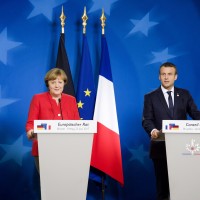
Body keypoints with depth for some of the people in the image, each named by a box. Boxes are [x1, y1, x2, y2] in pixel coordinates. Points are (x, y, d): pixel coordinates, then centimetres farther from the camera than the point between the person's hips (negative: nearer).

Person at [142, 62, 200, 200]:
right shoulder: (150, 97, 4)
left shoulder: (185, 94, 10)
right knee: (162, 180, 6)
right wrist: (153, 130, -26)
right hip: (161, 146, -1)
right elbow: (147, 120, -3)